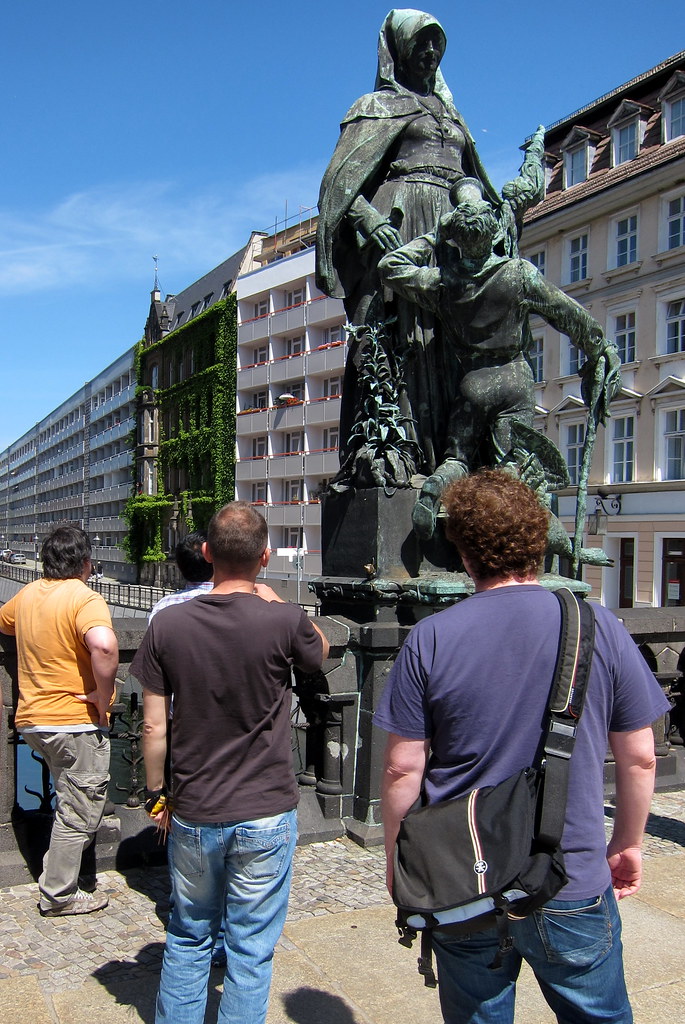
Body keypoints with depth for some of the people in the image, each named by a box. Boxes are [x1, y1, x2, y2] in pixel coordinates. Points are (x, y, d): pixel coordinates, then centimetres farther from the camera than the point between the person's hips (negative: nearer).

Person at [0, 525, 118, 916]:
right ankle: (60, 895, 16)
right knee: (79, 813, 6)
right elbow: (104, 646, -37)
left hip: (33, 719, 8)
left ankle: (59, 880, 36)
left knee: (71, 800, 26)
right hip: (76, 722, -8)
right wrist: (104, 695, -23)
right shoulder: (84, 598, -18)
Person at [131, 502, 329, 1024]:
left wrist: (156, 793, 10)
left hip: (193, 814, 3)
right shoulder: (284, 621, -16)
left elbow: (154, 728, -3)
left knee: (188, 938, 22)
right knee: (251, 949, 13)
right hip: (266, 814, -2)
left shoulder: (168, 624, -9)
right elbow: (320, 651, 8)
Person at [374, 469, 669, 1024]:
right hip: (573, 885, 0)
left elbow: (402, 768, -8)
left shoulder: (429, 639, -10)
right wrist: (628, 844, 13)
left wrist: (396, 860, 7)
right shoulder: (600, 629, -9)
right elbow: (640, 758, -2)